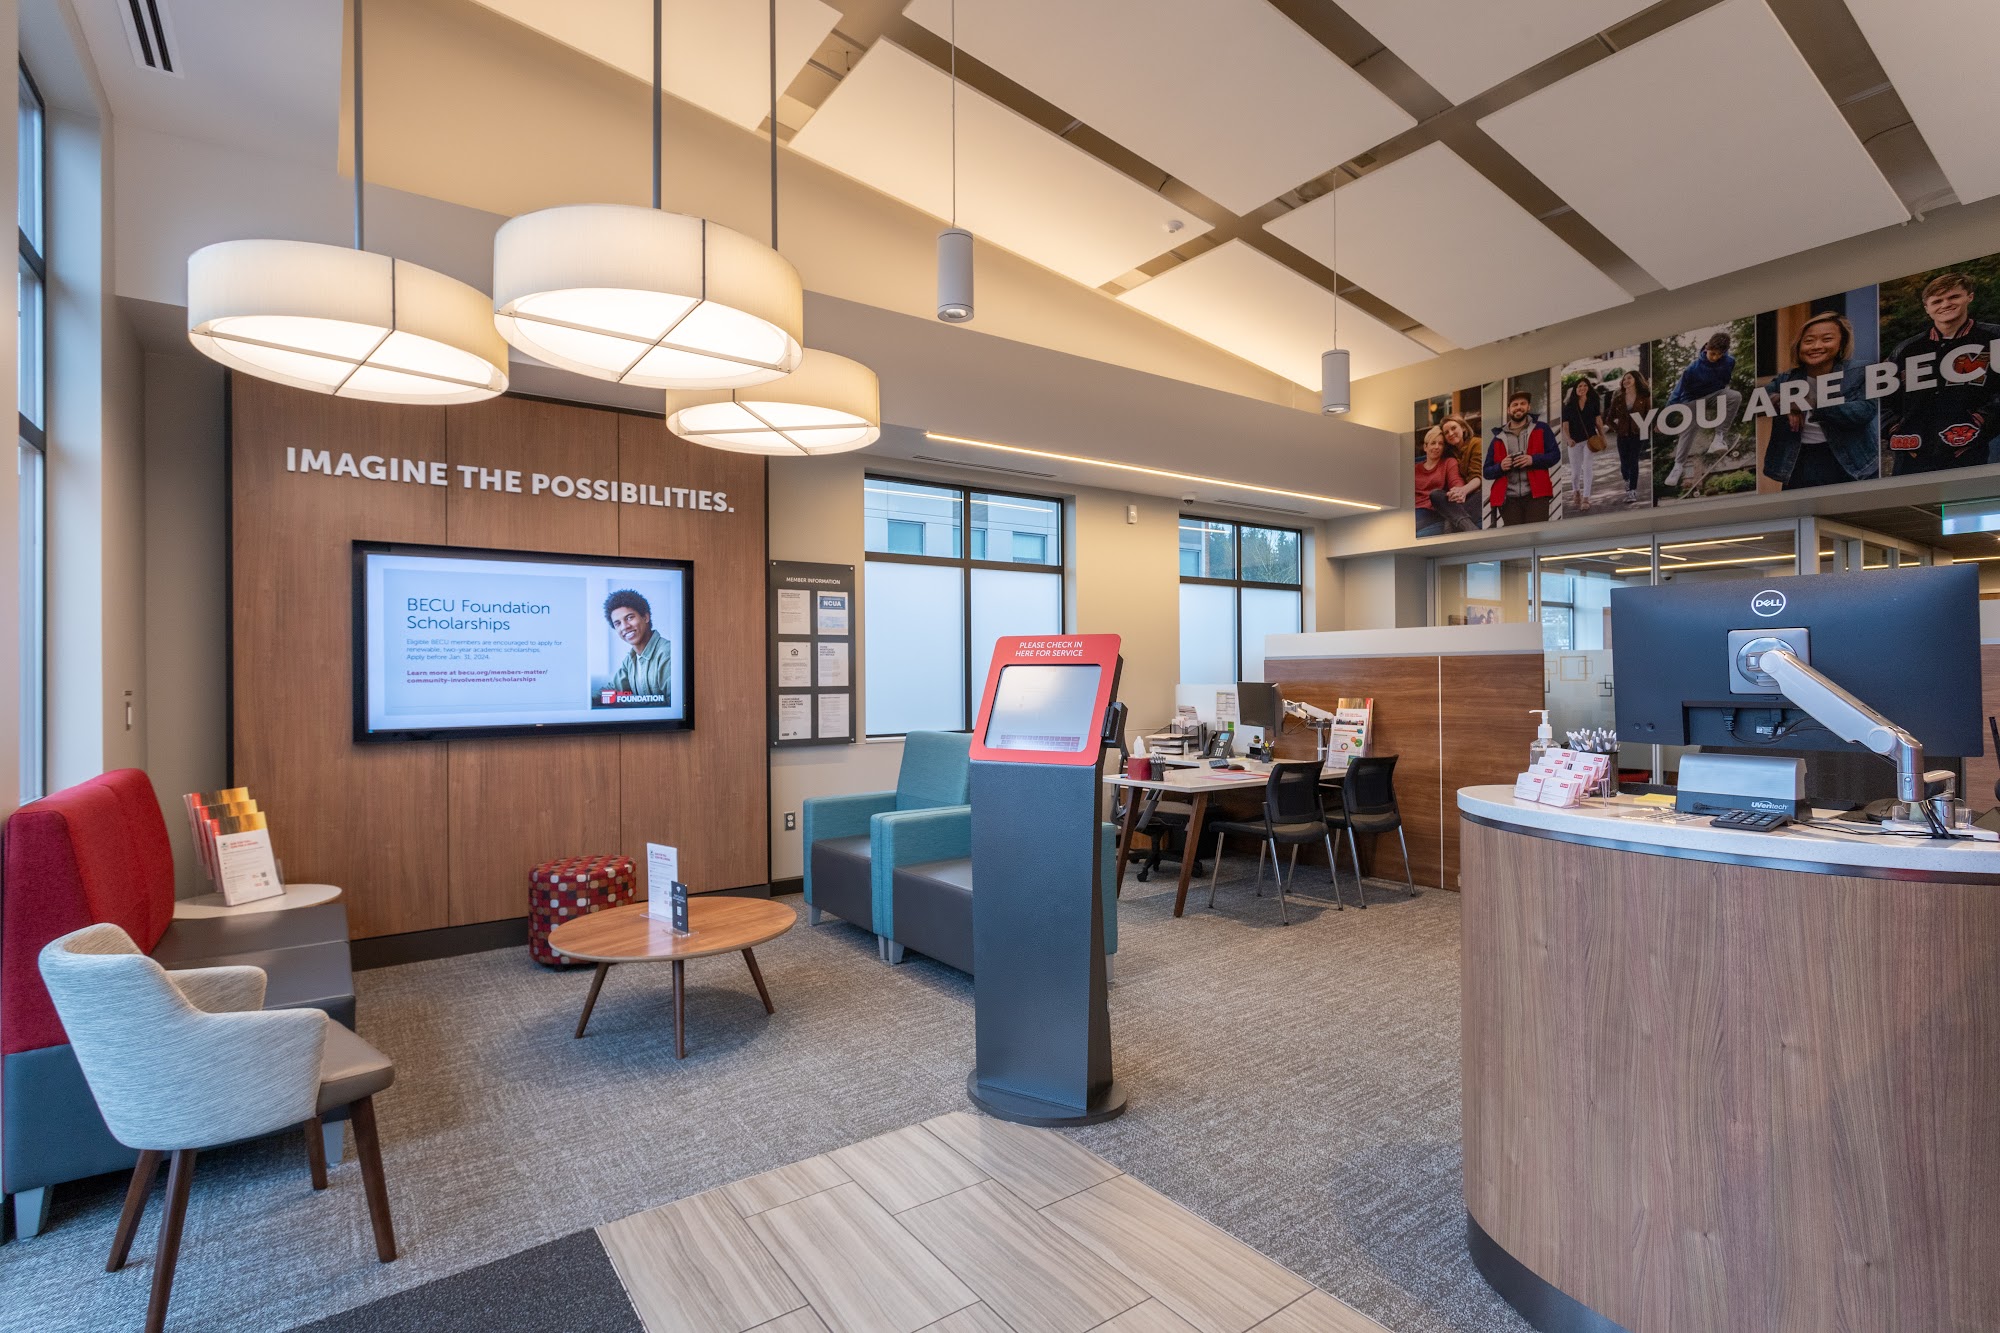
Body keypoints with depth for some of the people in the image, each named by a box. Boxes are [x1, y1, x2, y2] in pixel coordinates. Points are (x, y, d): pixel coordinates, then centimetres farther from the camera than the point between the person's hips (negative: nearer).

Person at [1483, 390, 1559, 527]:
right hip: (1508, 498, 2)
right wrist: (1500, 467, -9)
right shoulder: (1499, 437, 15)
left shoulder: (1541, 429, 11)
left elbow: (1555, 454, 5)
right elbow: (1486, 471, 13)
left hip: (1535, 495, -1)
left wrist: (1533, 459, -13)